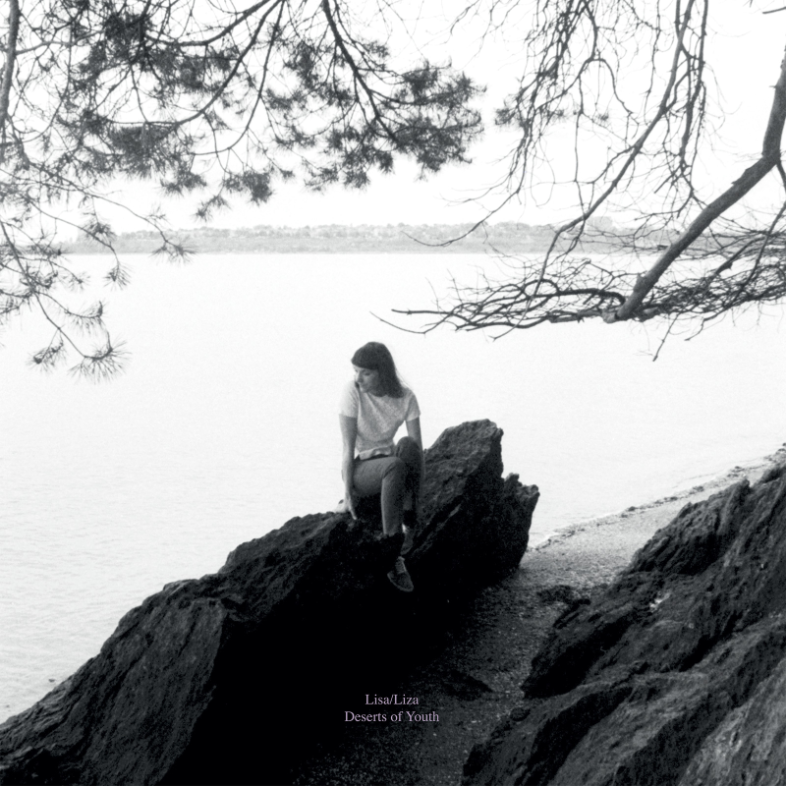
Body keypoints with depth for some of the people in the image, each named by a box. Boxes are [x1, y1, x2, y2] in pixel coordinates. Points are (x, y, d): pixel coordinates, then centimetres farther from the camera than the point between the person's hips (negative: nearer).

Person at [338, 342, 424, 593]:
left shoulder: (405, 397, -10)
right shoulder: (352, 392, -16)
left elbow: (417, 448, -14)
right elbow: (349, 447, -17)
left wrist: (414, 493, -24)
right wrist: (347, 494, -18)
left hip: (389, 464, 3)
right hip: (359, 468, -2)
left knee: (406, 445, -33)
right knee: (396, 467, -36)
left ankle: (409, 530, -27)